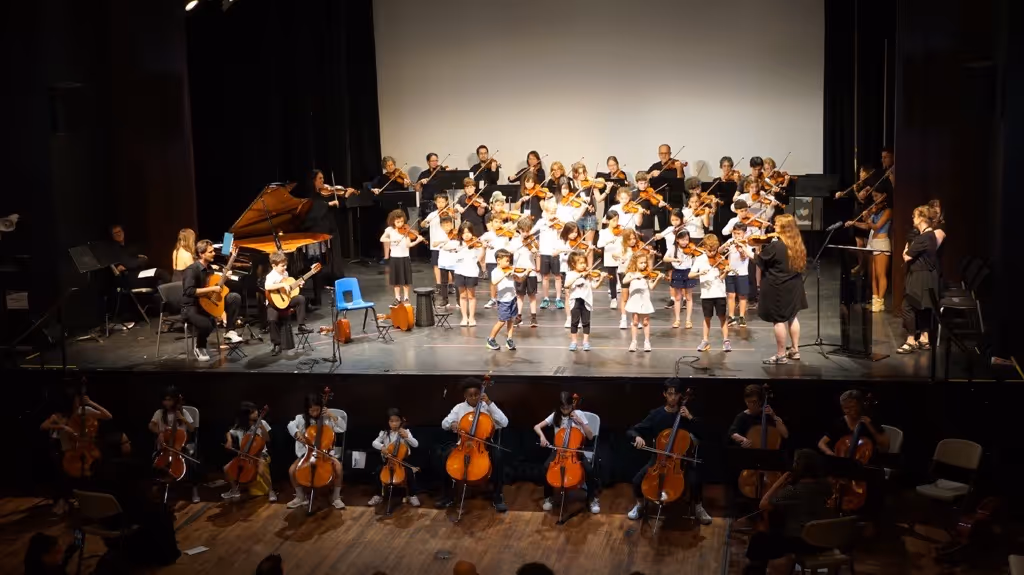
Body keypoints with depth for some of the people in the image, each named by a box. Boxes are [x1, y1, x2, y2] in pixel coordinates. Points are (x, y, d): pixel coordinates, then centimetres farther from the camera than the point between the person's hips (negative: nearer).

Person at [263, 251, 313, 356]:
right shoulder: (271, 276, -20)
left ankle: (301, 325, -3)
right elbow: (267, 287, -40)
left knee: (300, 298, -10)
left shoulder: (285, 273, 5)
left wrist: (297, 284, 3)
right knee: (272, 319, -27)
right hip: (274, 302, -7)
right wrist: (283, 285, -39)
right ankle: (276, 344, -11)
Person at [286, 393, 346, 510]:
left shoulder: (327, 419, -1)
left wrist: (333, 416, -14)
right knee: (292, 470, -19)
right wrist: (297, 433, -39)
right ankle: (301, 497, 6)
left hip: (324, 452, -1)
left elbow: (342, 428, -4)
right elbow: (291, 425, -19)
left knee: (338, 466, -27)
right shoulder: (302, 418, -2)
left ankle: (336, 497, -7)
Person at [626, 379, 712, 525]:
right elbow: (631, 431, -3)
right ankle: (639, 505, 11)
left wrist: (690, 418, -19)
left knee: (695, 481, -28)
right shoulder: (656, 414, -2)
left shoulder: (686, 414, -1)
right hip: (659, 458, 1)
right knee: (637, 480, -21)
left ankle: (698, 508, 3)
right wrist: (637, 437, -25)